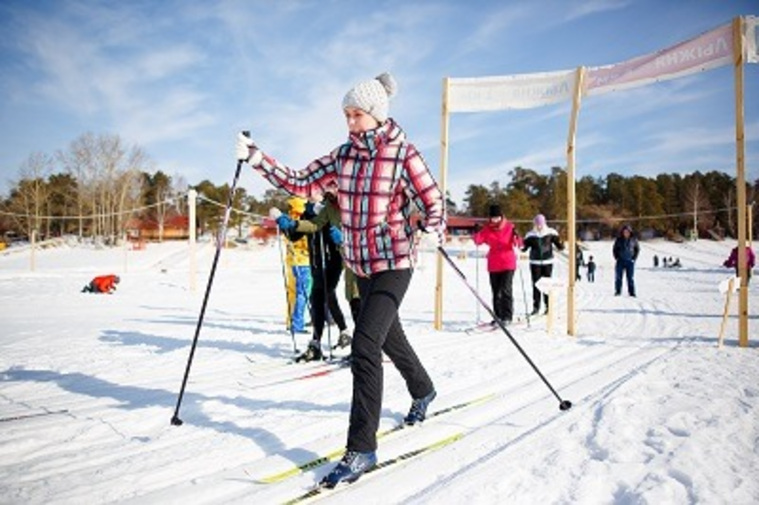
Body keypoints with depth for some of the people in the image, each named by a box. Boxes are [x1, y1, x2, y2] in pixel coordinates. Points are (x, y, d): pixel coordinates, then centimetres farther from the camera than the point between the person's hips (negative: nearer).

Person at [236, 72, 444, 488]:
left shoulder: (403, 154, -12)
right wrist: (255, 158, -7)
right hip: (361, 264, 7)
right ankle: (423, 391, 51)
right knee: (388, 335, 23)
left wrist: (434, 229, -34)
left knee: (364, 346, -17)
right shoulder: (344, 154, 4)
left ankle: (361, 449, -7)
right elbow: (301, 184, 1)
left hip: (394, 263, -7)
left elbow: (433, 203, -12)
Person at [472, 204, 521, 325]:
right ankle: (498, 316, 18)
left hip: (508, 264, -3)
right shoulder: (487, 229, 3)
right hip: (493, 265, 3)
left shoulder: (509, 227, -4)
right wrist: (476, 234, -20)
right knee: (496, 292, 9)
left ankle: (507, 316, -4)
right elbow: (478, 240, -2)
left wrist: (516, 237, -27)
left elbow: (518, 244, -8)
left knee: (506, 290, -11)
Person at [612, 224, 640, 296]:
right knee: (618, 277, 1)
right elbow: (614, 249, 9)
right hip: (620, 261, 0)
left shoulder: (633, 240, 1)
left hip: (630, 261, 0)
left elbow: (637, 249, 12)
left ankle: (631, 292, 6)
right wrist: (616, 257, 0)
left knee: (630, 278, 2)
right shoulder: (619, 239, -1)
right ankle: (617, 291, 8)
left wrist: (634, 258, 3)